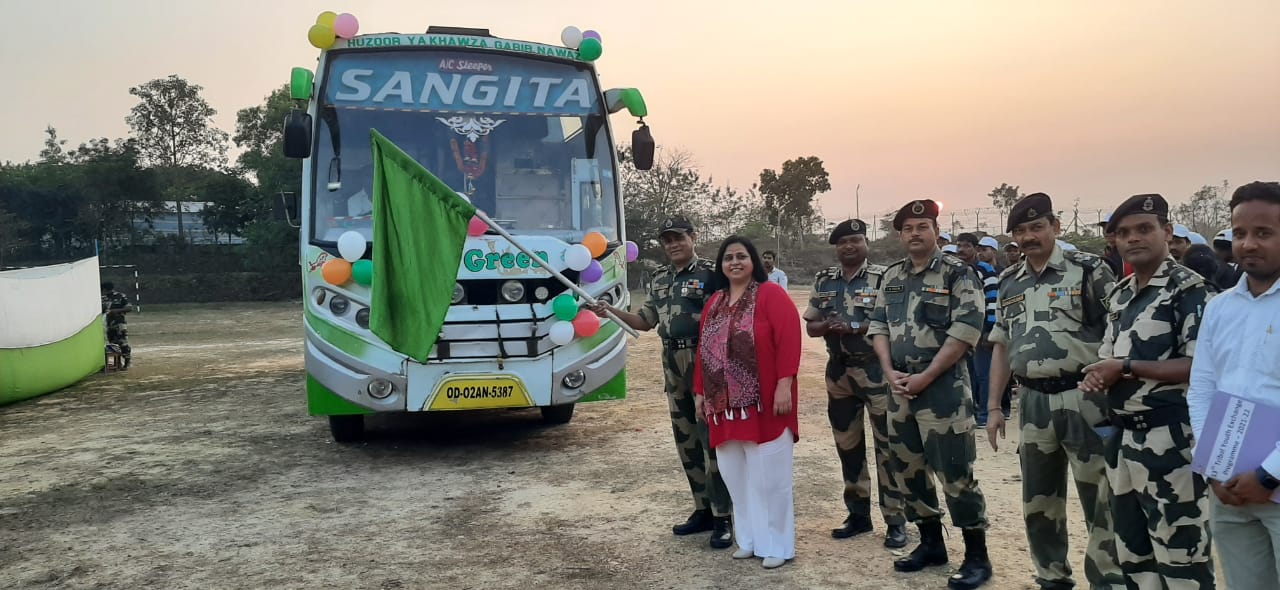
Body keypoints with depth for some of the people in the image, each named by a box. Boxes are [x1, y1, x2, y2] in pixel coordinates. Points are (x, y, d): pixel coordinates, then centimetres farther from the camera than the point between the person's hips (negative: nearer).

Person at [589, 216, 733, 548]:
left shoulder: (711, 273, -6)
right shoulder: (659, 280, 14)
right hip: (673, 366, 7)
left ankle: (723, 519, 1)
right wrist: (611, 312, 6)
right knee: (686, 441, 11)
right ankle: (703, 510, 23)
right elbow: (646, 322, 19)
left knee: (713, 440, -5)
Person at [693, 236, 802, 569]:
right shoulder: (715, 301, 16)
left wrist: (784, 384, -20)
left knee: (769, 475, 0)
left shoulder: (770, 294, -4)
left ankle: (777, 544, 12)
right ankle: (749, 539, 24)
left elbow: (788, 341, -13)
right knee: (737, 476, 11)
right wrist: (700, 392, 14)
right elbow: (704, 349, 17)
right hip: (725, 405, 6)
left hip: (763, 404, -6)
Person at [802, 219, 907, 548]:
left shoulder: (883, 278, -6)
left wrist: (854, 327, -21)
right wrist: (827, 325, -12)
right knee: (847, 444, 12)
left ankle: (895, 520, 8)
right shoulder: (823, 282, 9)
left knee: (886, 445, -1)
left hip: (876, 370, -5)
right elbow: (810, 326, 10)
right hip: (838, 372, 5)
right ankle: (858, 514, 25)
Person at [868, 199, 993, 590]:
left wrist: (925, 377, -15)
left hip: (943, 386, -6)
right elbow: (878, 325, 12)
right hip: (899, 387, 7)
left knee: (955, 473, -4)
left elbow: (966, 329, -14)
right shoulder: (891, 277, 12)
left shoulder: (957, 273, -7)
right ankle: (931, 543, 28)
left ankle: (977, 556, 10)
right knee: (907, 468, 13)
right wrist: (889, 371, -4)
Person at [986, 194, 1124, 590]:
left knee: (1100, 502, 2)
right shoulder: (1010, 282, 11)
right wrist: (994, 407, 12)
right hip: (1032, 402, 6)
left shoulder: (1089, 271, -5)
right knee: (1039, 501, 14)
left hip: (1084, 399, -5)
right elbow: (1001, 346, 16)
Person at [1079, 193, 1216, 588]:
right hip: (1122, 437, 8)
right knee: (1132, 554, 18)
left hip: (1169, 437, -8)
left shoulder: (1188, 289, -10)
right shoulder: (1120, 294, 14)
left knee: (1180, 555, 2)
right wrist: (1096, 378, -1)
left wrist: (1126, 369, -17)